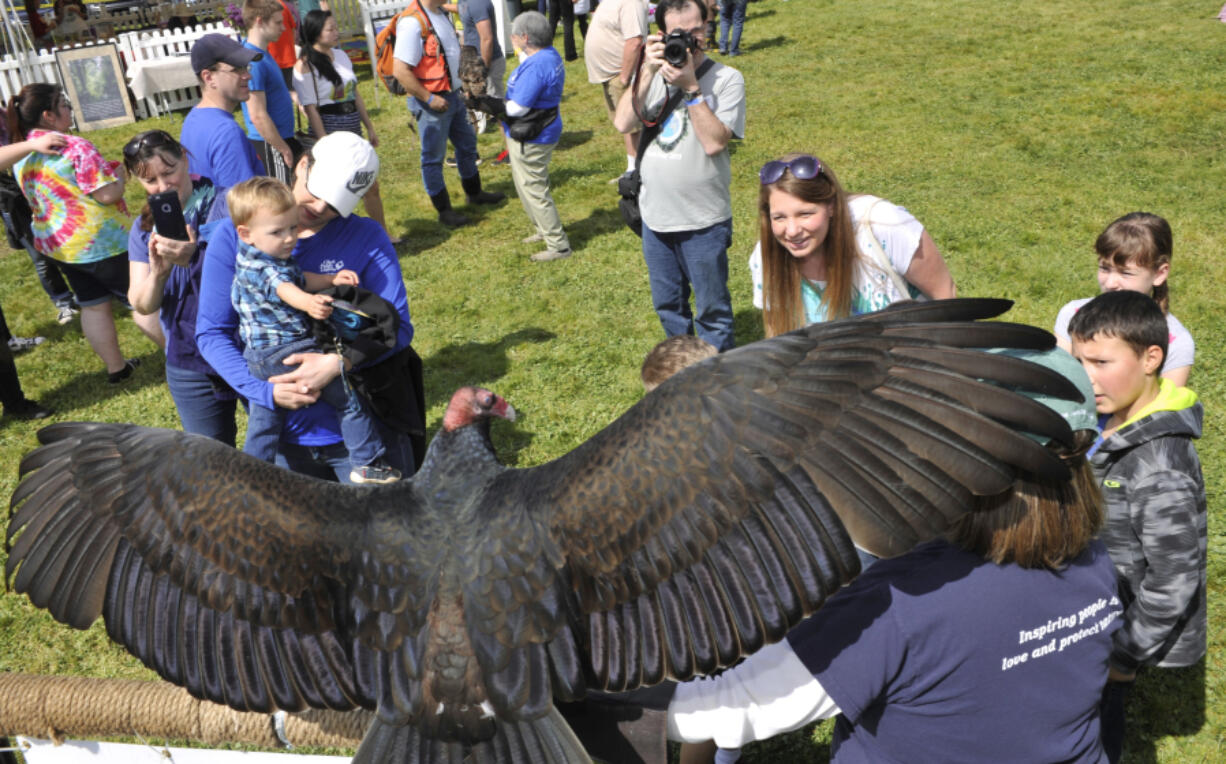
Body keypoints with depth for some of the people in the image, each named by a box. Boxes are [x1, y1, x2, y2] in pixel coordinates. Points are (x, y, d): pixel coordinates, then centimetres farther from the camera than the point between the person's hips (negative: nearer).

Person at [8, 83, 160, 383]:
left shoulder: (22, 156, 5)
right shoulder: (74, 147, -21)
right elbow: (108, 194, -25)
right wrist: (118, 175, -5)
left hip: (55, 244, 8)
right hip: (100, 242, -8)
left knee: (93, 305, 15)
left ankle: (115, 367, 24)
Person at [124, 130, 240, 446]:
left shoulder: (227, 204, -10)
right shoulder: (144, 228, 5)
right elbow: (142, 305, -1)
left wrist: (194, 257, -36)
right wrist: (157, 272, -22)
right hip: (190, 366, 4)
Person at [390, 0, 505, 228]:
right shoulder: (412, 22, -23)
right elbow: (400, 71, -27)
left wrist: (460, 85, 13)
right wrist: (429, 99, -22)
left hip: (452, 96, 9)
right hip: (431, 102, -9)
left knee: (467, 145, 22)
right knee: (433, 157, 5)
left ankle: (474, 193, 42)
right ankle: (444, 211, 16)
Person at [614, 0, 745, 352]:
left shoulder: (727, 79, -10)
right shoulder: (653, 74, 3)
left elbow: (714, 142, -22)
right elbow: (623, 123, -11)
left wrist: (690, 86, -22)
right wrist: (648, 72, -17)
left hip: (704, 221, -5)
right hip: (655, 216, 5)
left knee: (711, 309, 8)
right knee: (667, 304, 21)